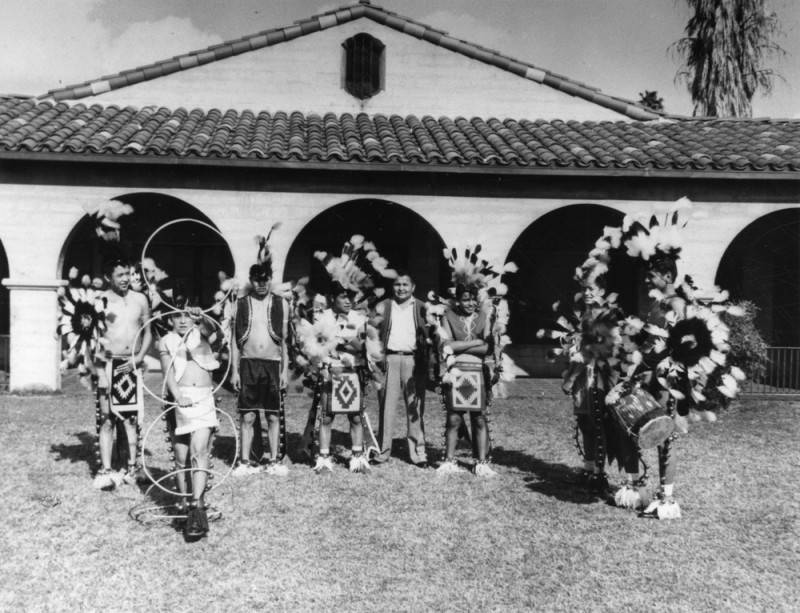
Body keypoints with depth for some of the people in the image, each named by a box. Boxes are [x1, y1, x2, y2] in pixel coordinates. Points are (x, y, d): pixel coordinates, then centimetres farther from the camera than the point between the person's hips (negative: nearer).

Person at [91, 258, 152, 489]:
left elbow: (147, 333, 13)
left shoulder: (140, 299, 9)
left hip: (132, 365, 4)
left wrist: (139, 358, -1)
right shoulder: (100, 301, -3)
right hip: (109, 364, -3)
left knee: (132, 418, 7)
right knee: (107, 419, -3)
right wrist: (97, 367, -17)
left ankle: (132, 468, 15)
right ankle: (105, 470, 1)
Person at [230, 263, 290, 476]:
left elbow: (285, 340, 7)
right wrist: (234, 370, 1)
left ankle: (273, 461, 14)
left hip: (273, 364, 0)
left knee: (274, 417, 4)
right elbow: (235, 340, 7)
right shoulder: (240, 304, 5)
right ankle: (245, 462, 9)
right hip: (248, 364, 0)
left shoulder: (280, 304, 6)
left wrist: (285, 370, 2)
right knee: (247, 417, 1)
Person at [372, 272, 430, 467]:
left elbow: (429, 334, 7)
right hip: (390, 358, 0)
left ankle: (418, 452, 4)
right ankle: (383, 450, 6)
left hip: (413, 360, 0)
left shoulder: (421, 308, 10)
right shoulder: (383, 306, 12)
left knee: (415, 407, 0)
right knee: (386, 405, -1)